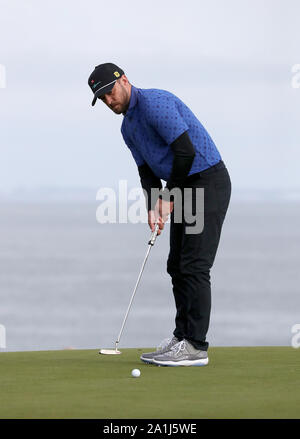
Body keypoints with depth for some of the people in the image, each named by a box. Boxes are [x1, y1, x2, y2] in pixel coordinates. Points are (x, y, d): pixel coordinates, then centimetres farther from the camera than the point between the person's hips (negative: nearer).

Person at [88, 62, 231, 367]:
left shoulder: (154, 103, -17)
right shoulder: (128, 127, 15)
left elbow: (186, 151, -22)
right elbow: (147, 171, 15)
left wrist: (169, 197, -12)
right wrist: (153, 208, -3)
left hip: (207, 181, -10)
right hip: (184, 189, 10)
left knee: (194, 265, -12)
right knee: (177, 265, 10)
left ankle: (196, 347, -11)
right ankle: (182, 338, 15)